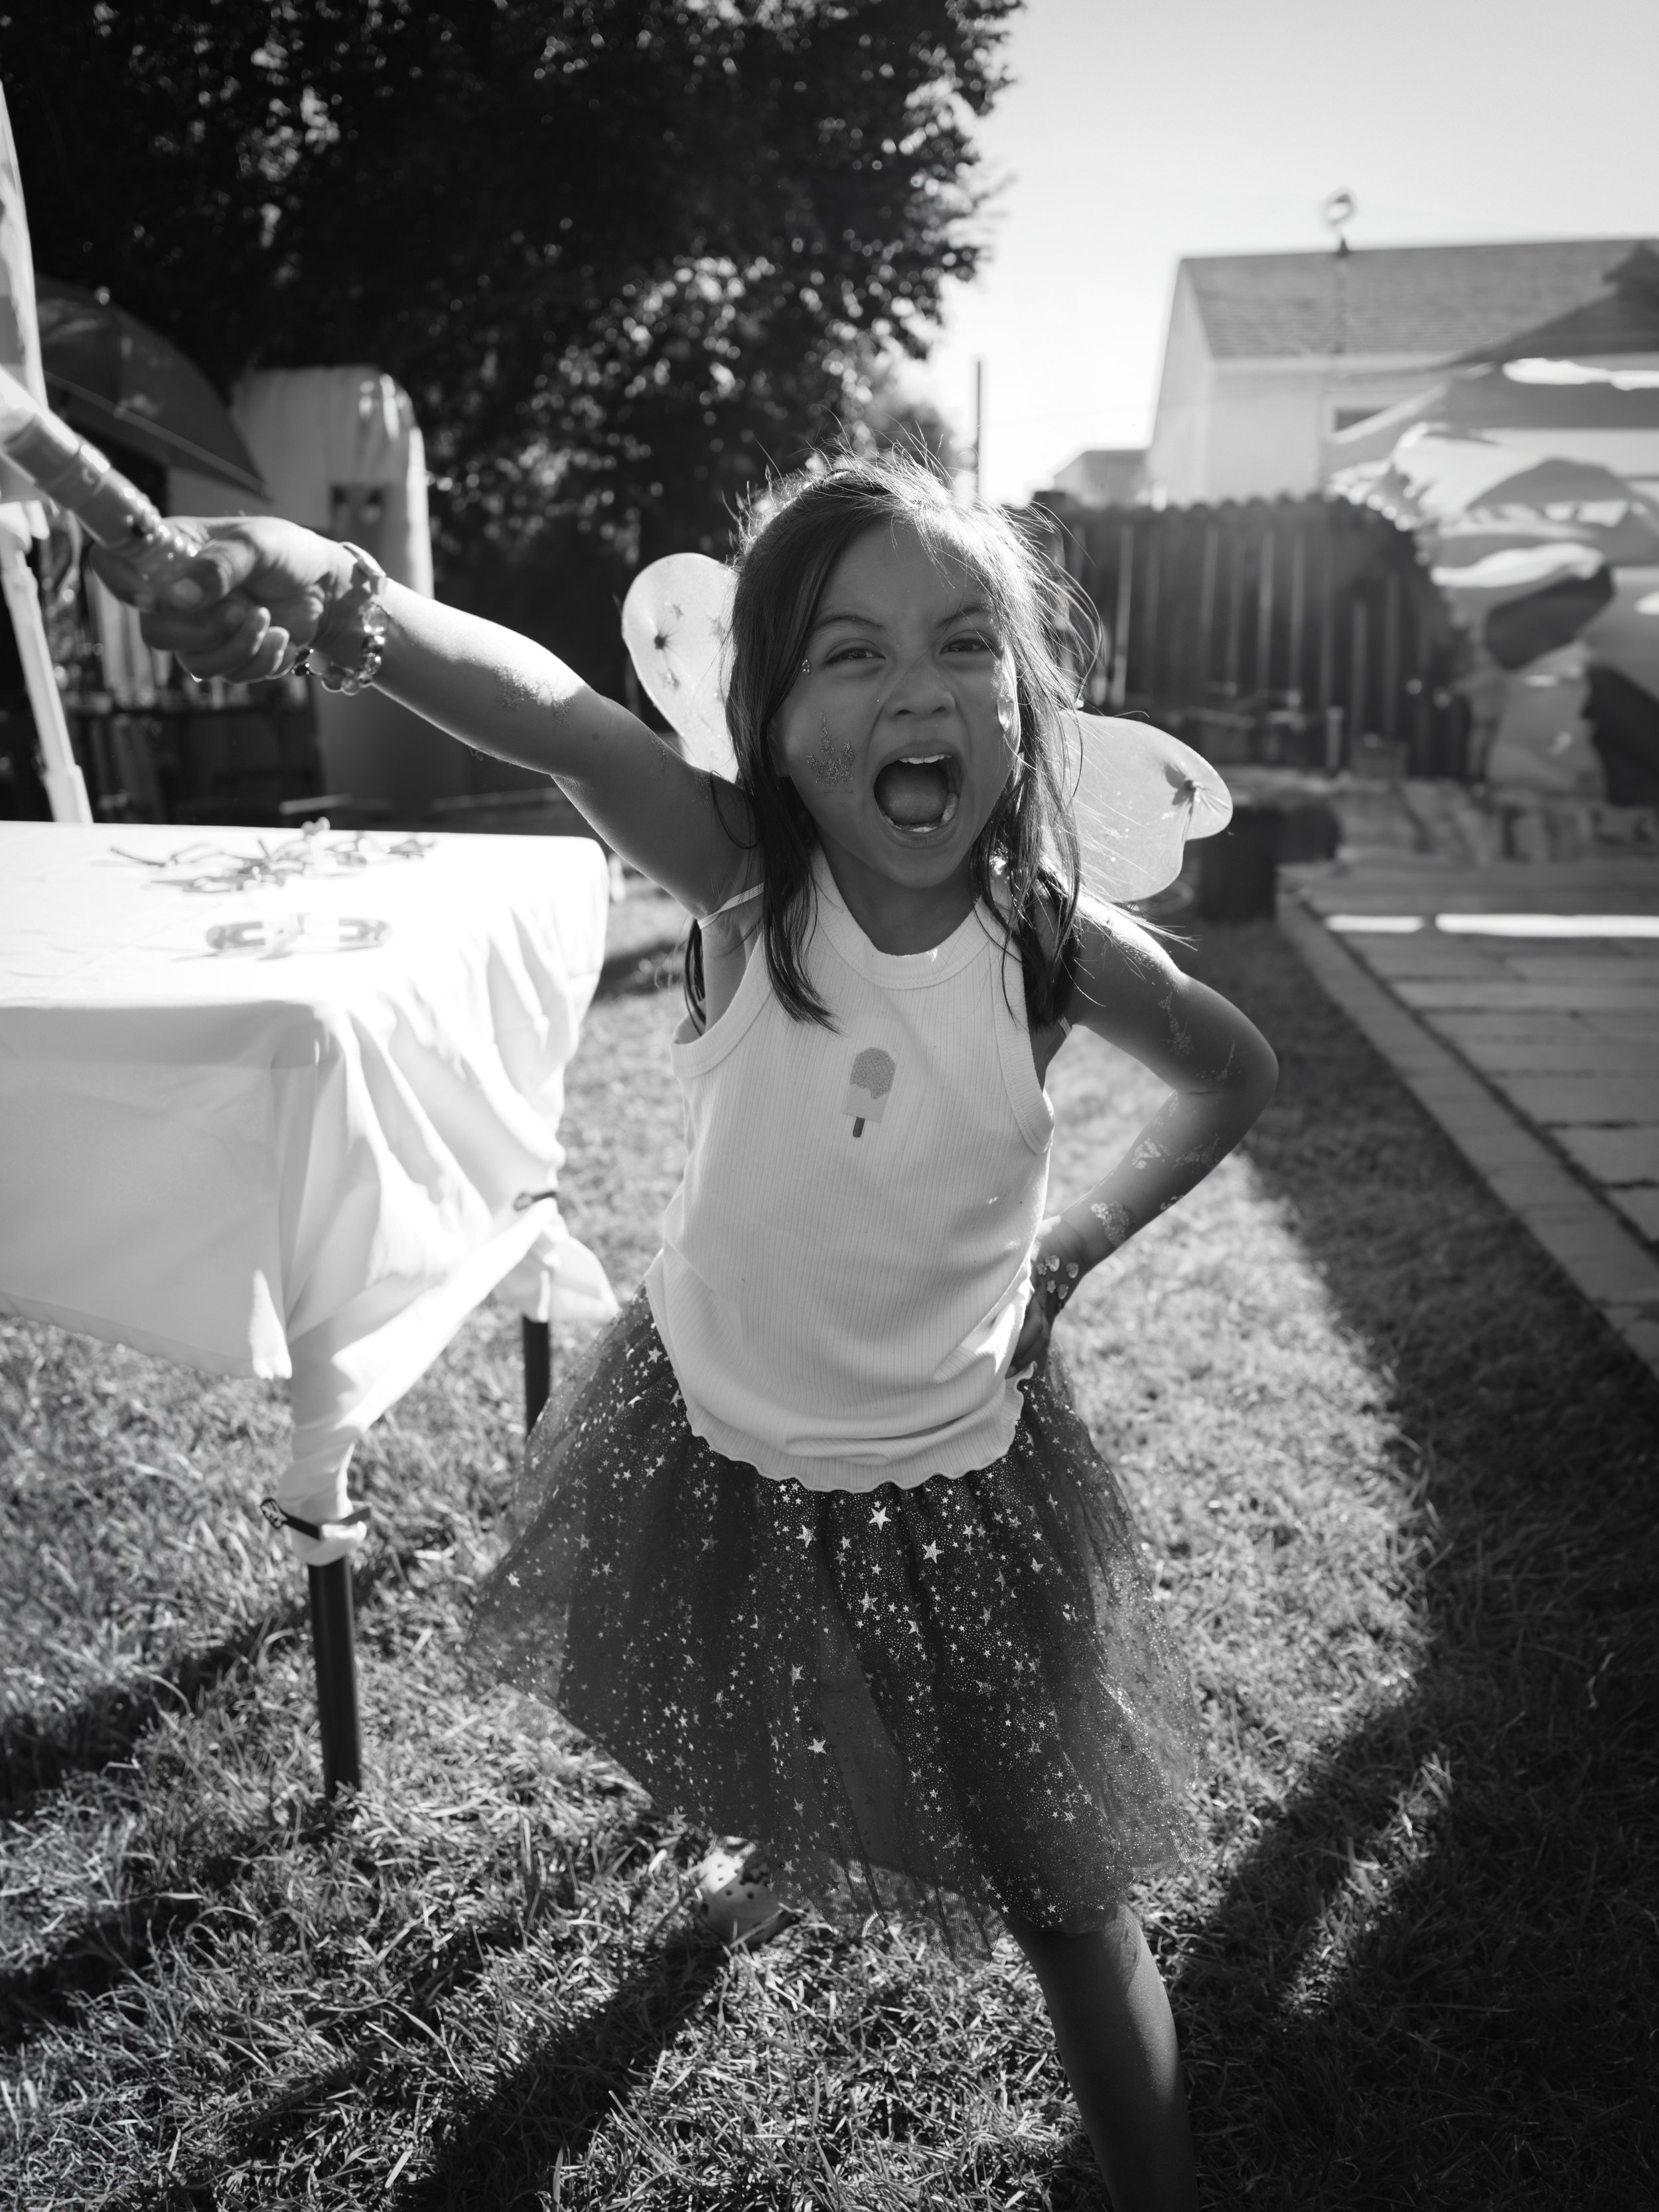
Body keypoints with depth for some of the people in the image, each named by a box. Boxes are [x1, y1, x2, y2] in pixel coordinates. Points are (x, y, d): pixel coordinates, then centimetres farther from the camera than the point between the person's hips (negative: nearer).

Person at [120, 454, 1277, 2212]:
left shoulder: (1057, 947, -17)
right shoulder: (745, 889, -22)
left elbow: (1237, 1073, 4)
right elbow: (554, 719, -43)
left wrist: (1083, 1237, -5)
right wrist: (342, 600, -62)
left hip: (950, 1482, -1)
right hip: (711, 1441, 1)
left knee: (1063, 1896, 8)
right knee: (736, 1754, 30)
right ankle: (767, 1823, 67)